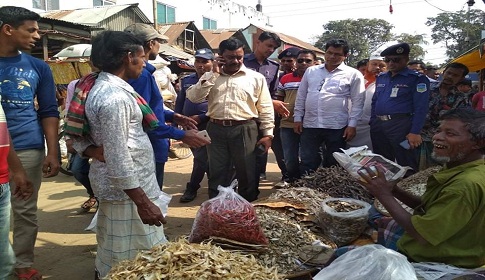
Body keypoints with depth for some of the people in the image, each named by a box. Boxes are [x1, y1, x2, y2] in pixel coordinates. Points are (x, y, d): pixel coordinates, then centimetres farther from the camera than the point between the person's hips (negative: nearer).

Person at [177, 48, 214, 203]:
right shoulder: (186, 80, 11)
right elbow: (179, 103, 16)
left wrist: (201, 118, -17)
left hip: (207, 125, -5)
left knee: (201, 159, -4)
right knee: (203, 158, 14)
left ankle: (192, 188, 14)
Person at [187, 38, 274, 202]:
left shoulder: (256, 78, 4)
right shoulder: (210, 77, 9)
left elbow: (265, 108, 4)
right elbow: (193, 98, -4)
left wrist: (267, 133, -2)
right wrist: (213, 74, -5)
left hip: (244, 130, -1)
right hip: (216, 130, 2)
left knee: (246, 173, 8)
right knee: (217, 173, 10)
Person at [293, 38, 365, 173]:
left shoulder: (353, 74, 1)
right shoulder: (311, 71, 10)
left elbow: (357, 102, -1)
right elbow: (301, 96, 12)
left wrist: (352, 125, -8)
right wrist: (298, 118, 7)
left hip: (337, 127, -2)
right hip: (309, 125, 3)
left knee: (333, 165, 9)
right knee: (307, 164, 7)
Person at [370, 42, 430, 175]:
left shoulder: (417, 79, -5)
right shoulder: (381, 78, 14)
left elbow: (420, 108, -10)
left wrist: (415, 132, -17)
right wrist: (373, 123, 14)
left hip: (401, 126, -6)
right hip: (378, 125, 6)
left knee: (406, 165, -1)